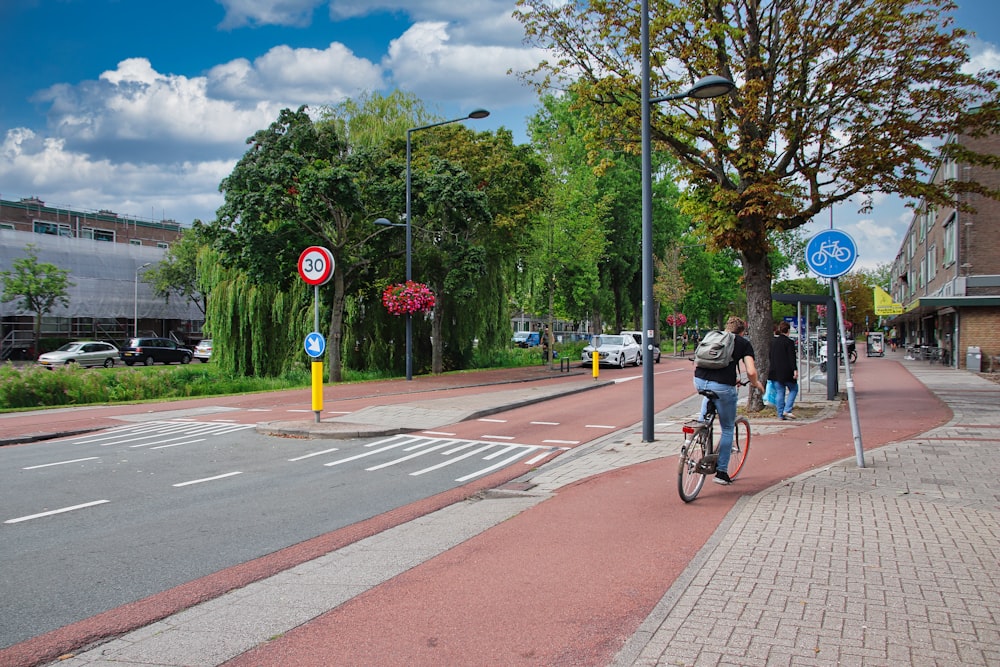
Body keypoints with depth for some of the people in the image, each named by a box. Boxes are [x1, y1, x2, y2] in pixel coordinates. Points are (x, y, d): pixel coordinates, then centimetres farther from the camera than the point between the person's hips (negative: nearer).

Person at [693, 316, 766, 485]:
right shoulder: (744, 343, 12)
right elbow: (751, 372, 0)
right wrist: (756, 384, 20)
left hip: (699, 381, 4)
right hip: (722, 385, -4)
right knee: (727, 429, 14)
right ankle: (721, 472, 16)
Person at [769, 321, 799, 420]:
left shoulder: (773, 342, 9)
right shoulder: (789, 342, -10)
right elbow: (792, 357, -15)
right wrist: (795, 370, -15)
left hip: (775, 371, 6)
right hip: (786, 372, -5)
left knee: (779, 392, 8)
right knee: (793, 389, 10)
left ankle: (780, 414, 7)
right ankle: (787, 410, -3)